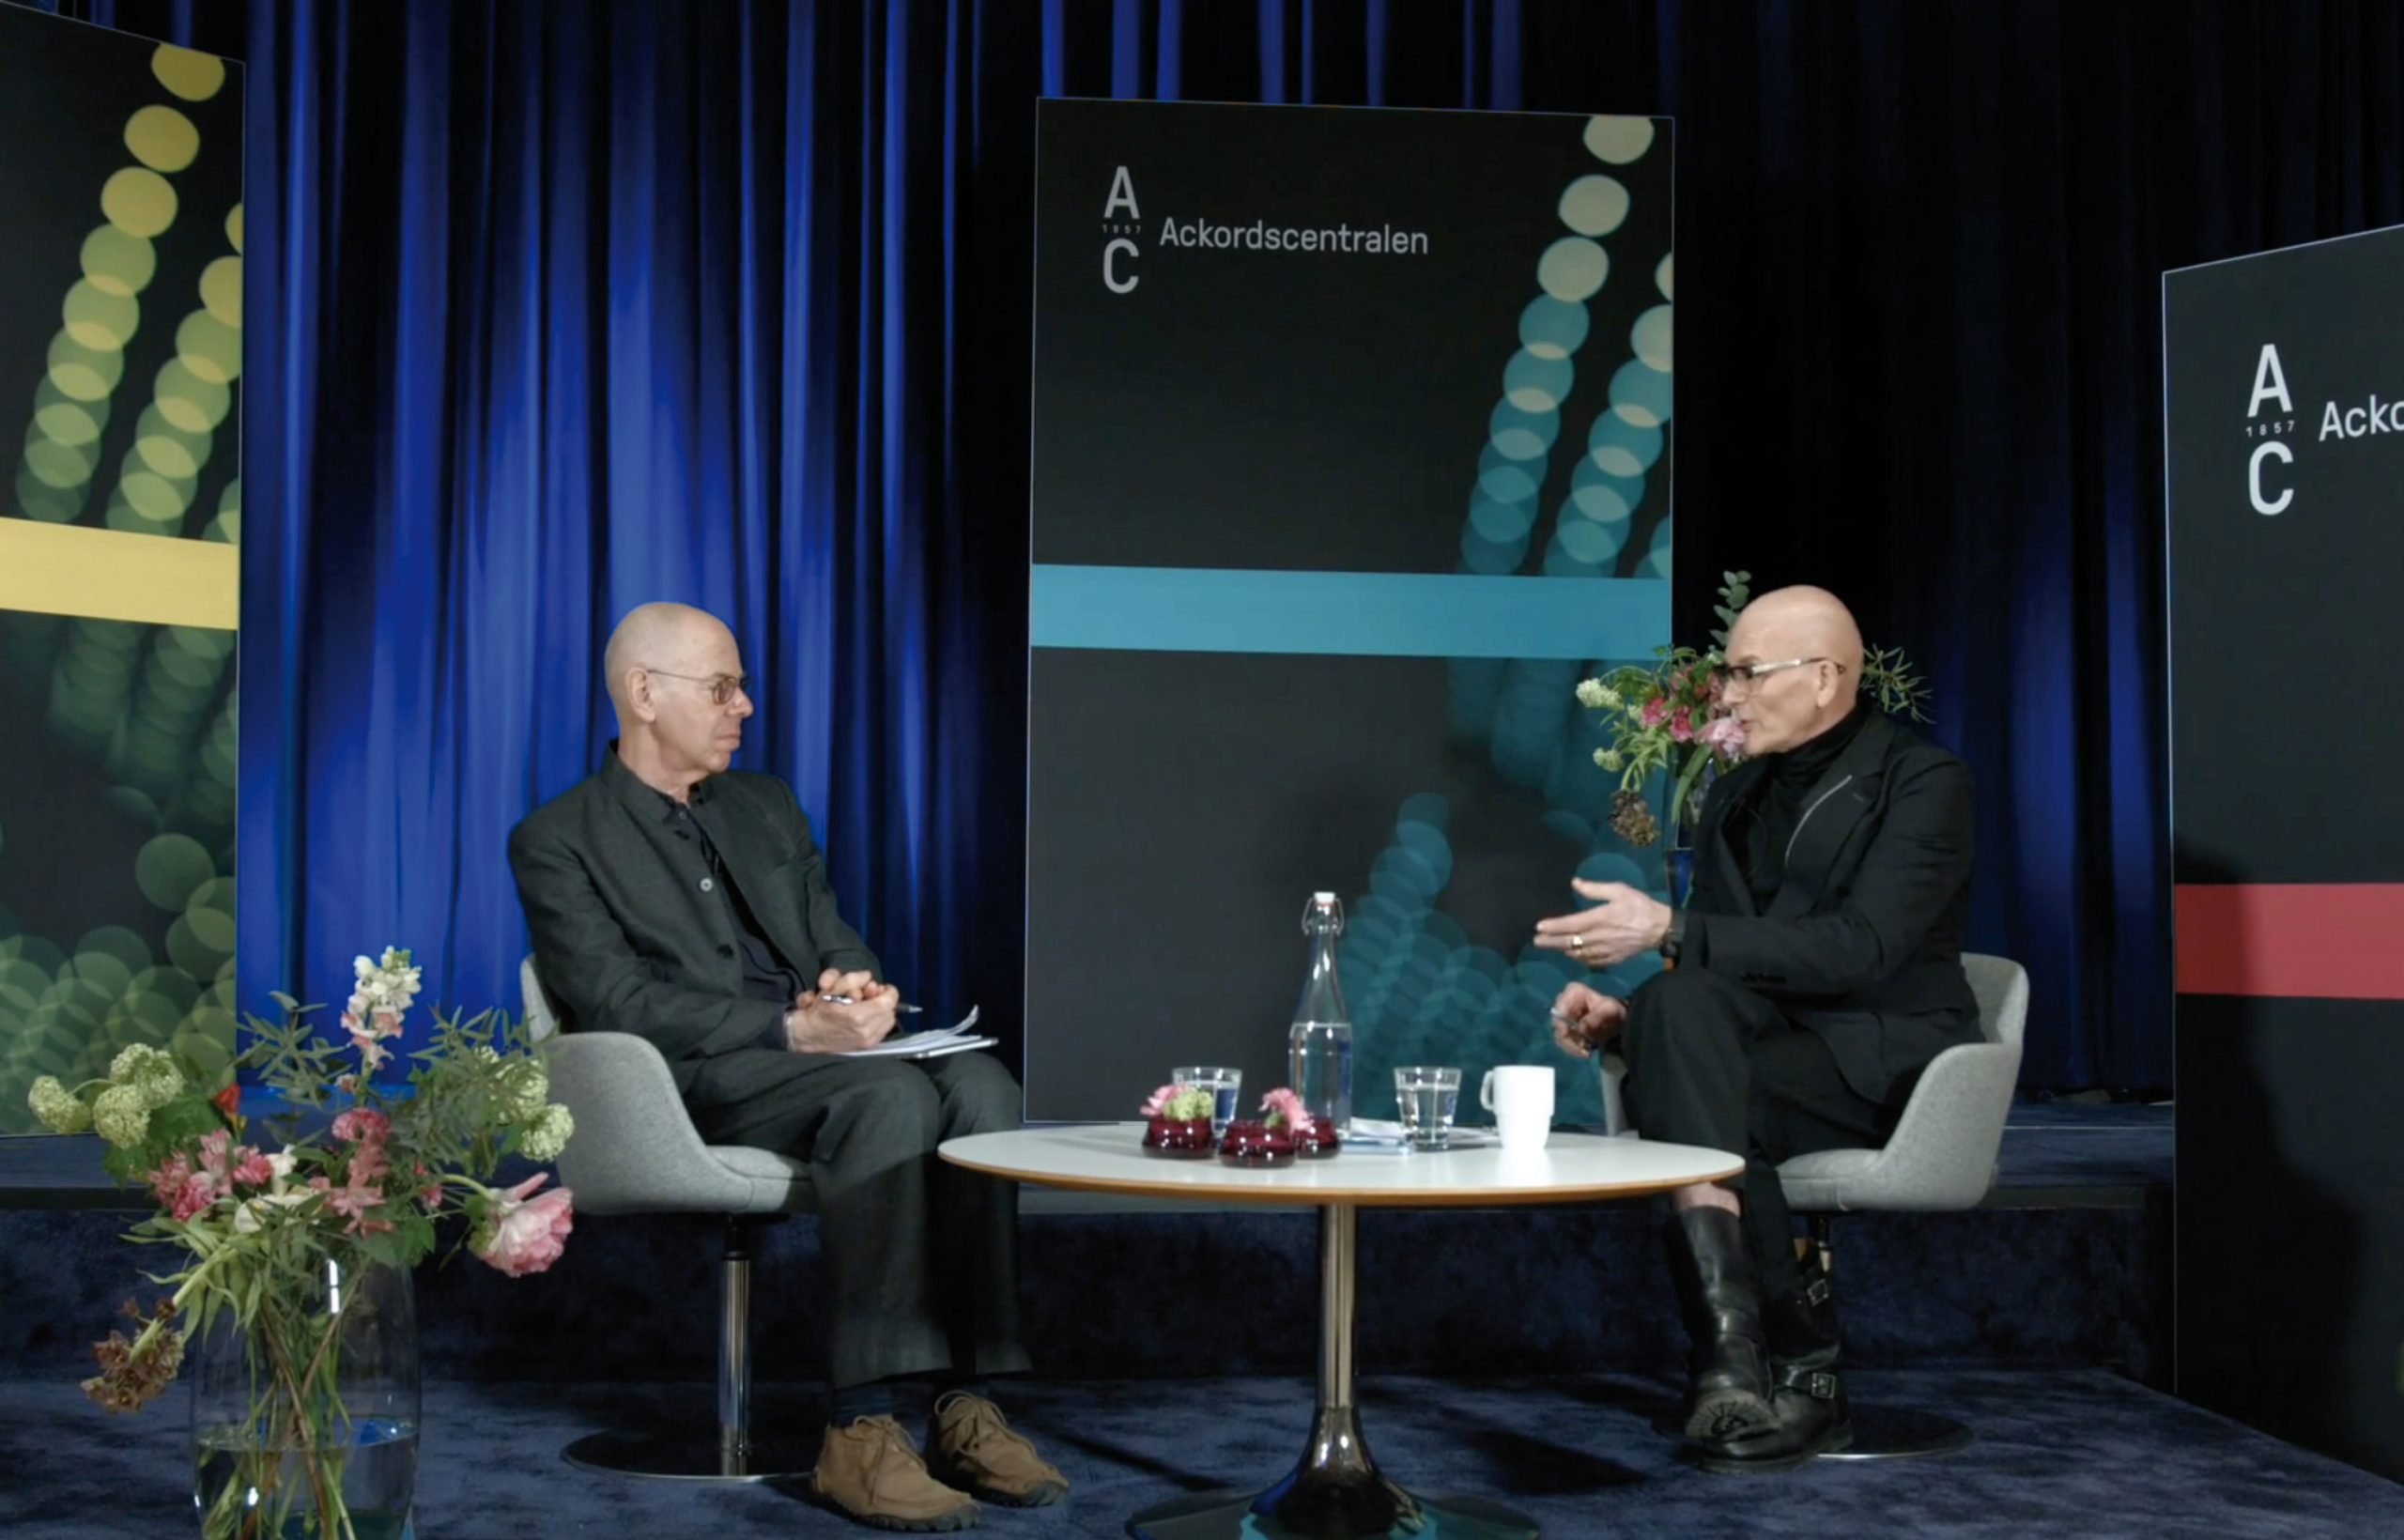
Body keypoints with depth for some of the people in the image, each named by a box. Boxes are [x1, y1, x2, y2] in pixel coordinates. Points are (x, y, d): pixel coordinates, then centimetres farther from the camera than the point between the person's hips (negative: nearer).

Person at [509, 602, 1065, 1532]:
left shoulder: (767, 807, 23)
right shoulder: (558, 842, 3)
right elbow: (617, 1004, -9)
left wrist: (861, 990, -7)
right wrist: (790, 1029, -21)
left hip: (820, 1050, 6)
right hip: (695, 1080, -6)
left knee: (981, 1086, -26)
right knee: (893, 1097, -34)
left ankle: (965, 1404, -26)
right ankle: (862, 1429, -34)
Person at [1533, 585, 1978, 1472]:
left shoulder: (1923, 782, -5)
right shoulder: (1735, 799, 16)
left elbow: (1859, 949, -20)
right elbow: (1707, 978, 17)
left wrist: (1669, 931, -23)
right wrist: (1622, 1017, -6)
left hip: (1887, 1065, -5)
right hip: (1769, 1047, 6)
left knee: (1677, 1063, -31)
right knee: (1674, 1011, -30)